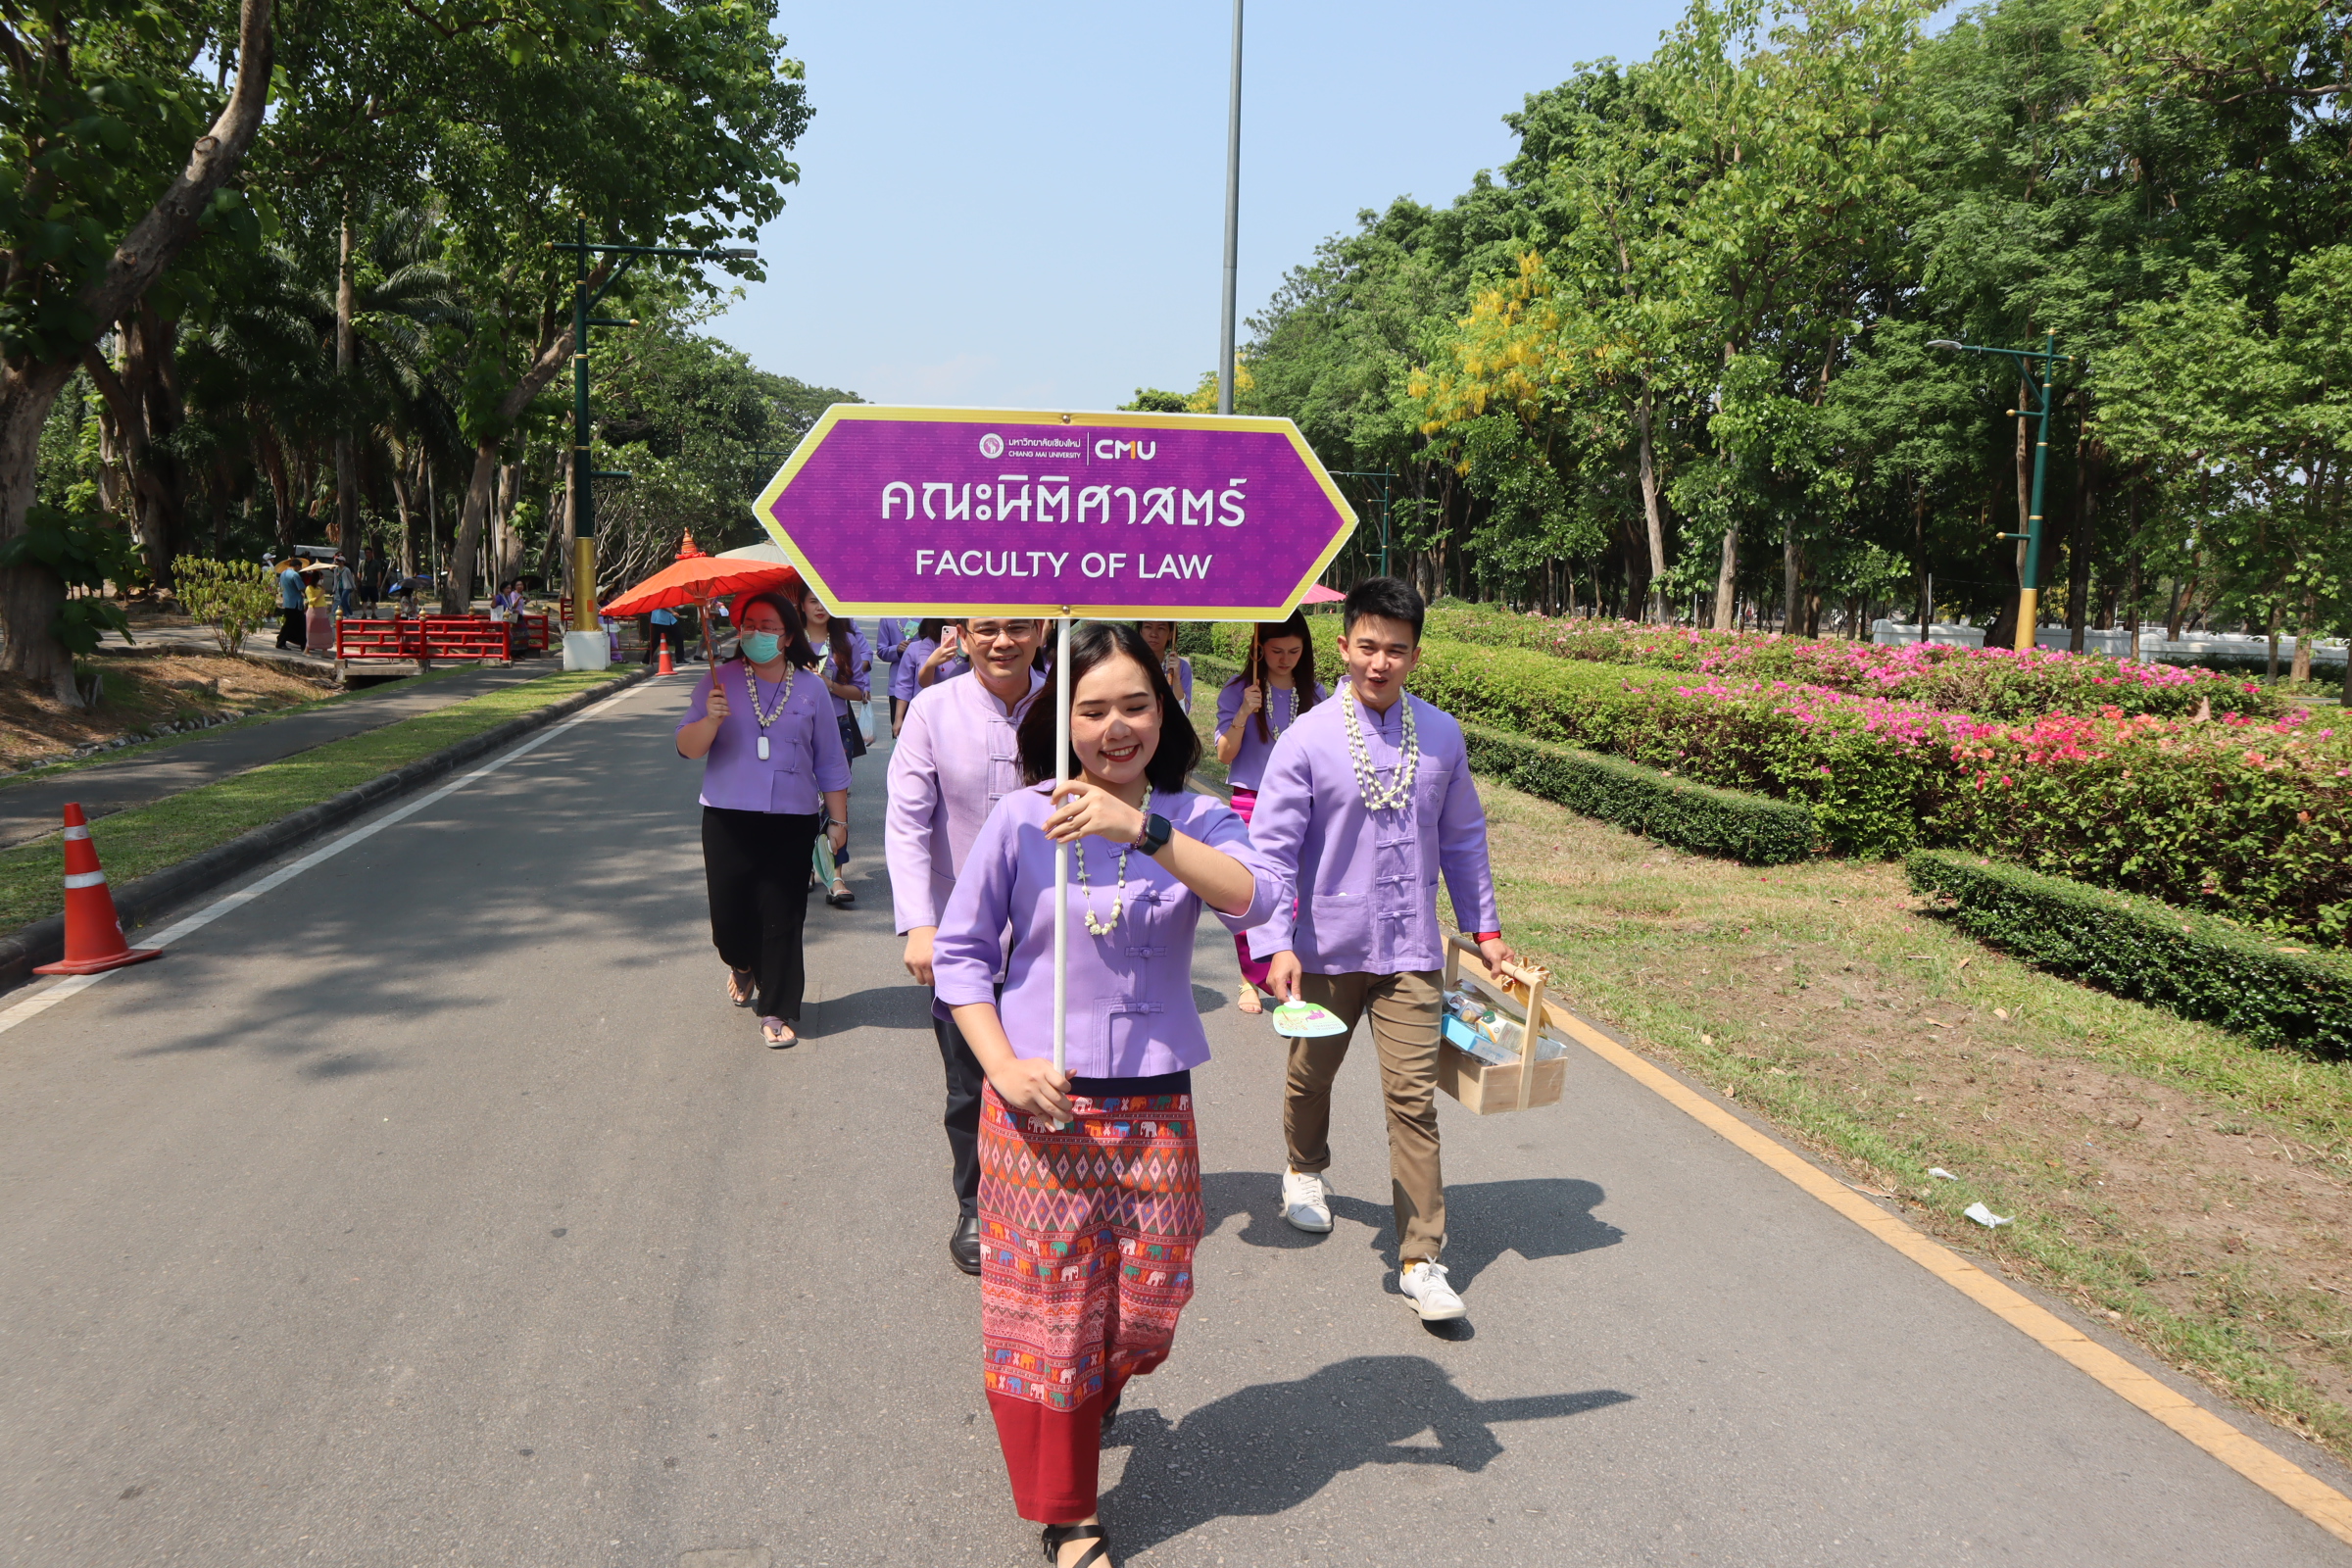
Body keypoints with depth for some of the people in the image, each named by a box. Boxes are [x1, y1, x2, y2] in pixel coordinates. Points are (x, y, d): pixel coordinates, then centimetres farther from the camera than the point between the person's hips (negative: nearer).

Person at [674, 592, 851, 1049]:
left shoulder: (810, 687, 7)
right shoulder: (720, 681, 3)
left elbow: (830, 762, 10)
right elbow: (687, 748, -3)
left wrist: (838, 818, 8)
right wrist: (710, 721, -22)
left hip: (791, 822, 0)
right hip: (728, 819, 0)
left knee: (781, 917, -3)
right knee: (729, 913, 2)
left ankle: (778, 1011, 9)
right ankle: (743, 967, 37)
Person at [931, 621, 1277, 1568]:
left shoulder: (1195, 819, -4)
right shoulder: (1021, 819, -7)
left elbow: (1254, 901, -24)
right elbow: (959, 951, -2)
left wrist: (1143, 830, -34)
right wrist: (1003, 1066, -13)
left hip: (1154, 1107, 2)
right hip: (1040, 1107, -2)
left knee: (1148, 1300, 15)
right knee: (1046, 1308, 8)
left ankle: (1094, 1400, 51)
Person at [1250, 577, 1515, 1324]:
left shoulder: (1442, 737, 0)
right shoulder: (1307, 740, -11)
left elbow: (1462, 838, 11)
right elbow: (1270, 848, -11)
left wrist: (1484, 928, 15)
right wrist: (1275, 944, -18)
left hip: (1410, 953, 1)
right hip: (1327, 949, -1)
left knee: (1414, 1097, -3)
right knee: (1311, 1074, 20)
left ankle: (1421, 1259, 5)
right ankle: (1305, 1167, 51)